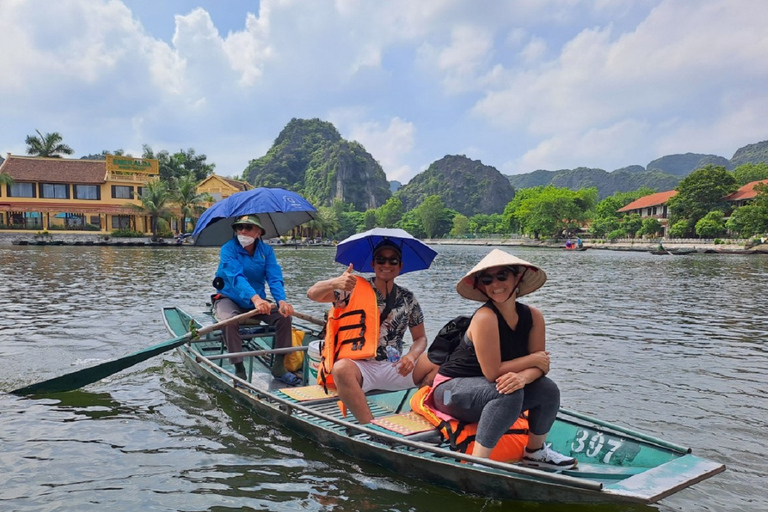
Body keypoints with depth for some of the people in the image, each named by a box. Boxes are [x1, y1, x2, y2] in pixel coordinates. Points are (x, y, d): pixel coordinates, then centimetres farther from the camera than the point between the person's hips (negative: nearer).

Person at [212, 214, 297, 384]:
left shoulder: (266, 250, -4)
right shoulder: (228, 249, -16)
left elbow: (275, 278, -17)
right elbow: (236, 277, -33)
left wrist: (281, 301, -39)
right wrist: (255, 298, -51)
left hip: (257, 301, 3)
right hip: (229, 299, -3)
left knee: (284, 316, -18)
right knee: (229, 320, -35)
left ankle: (279, 366, -6)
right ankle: (239, 369, -24)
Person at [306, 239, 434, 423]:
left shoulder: (408, 299, 8)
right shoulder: (356, 289, -2)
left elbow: (420, 338, 13)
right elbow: (313, 294, -10)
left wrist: (411, 356, -11)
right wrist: (334, 283, -33)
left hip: (394, 367, 3)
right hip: (361, 367, -3)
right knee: (341, 369, -37)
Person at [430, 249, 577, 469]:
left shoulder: (533, 316, -4)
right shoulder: (485, 317, -25)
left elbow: (541, 365, -8)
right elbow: (492, 372, -27)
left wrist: (522, 377, -31)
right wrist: (532, 359, -14)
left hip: (488, 389, 7)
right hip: (452, 389, -7)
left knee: (548, 389, -10)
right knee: (509, 393, -32)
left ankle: (535, 452, 15)